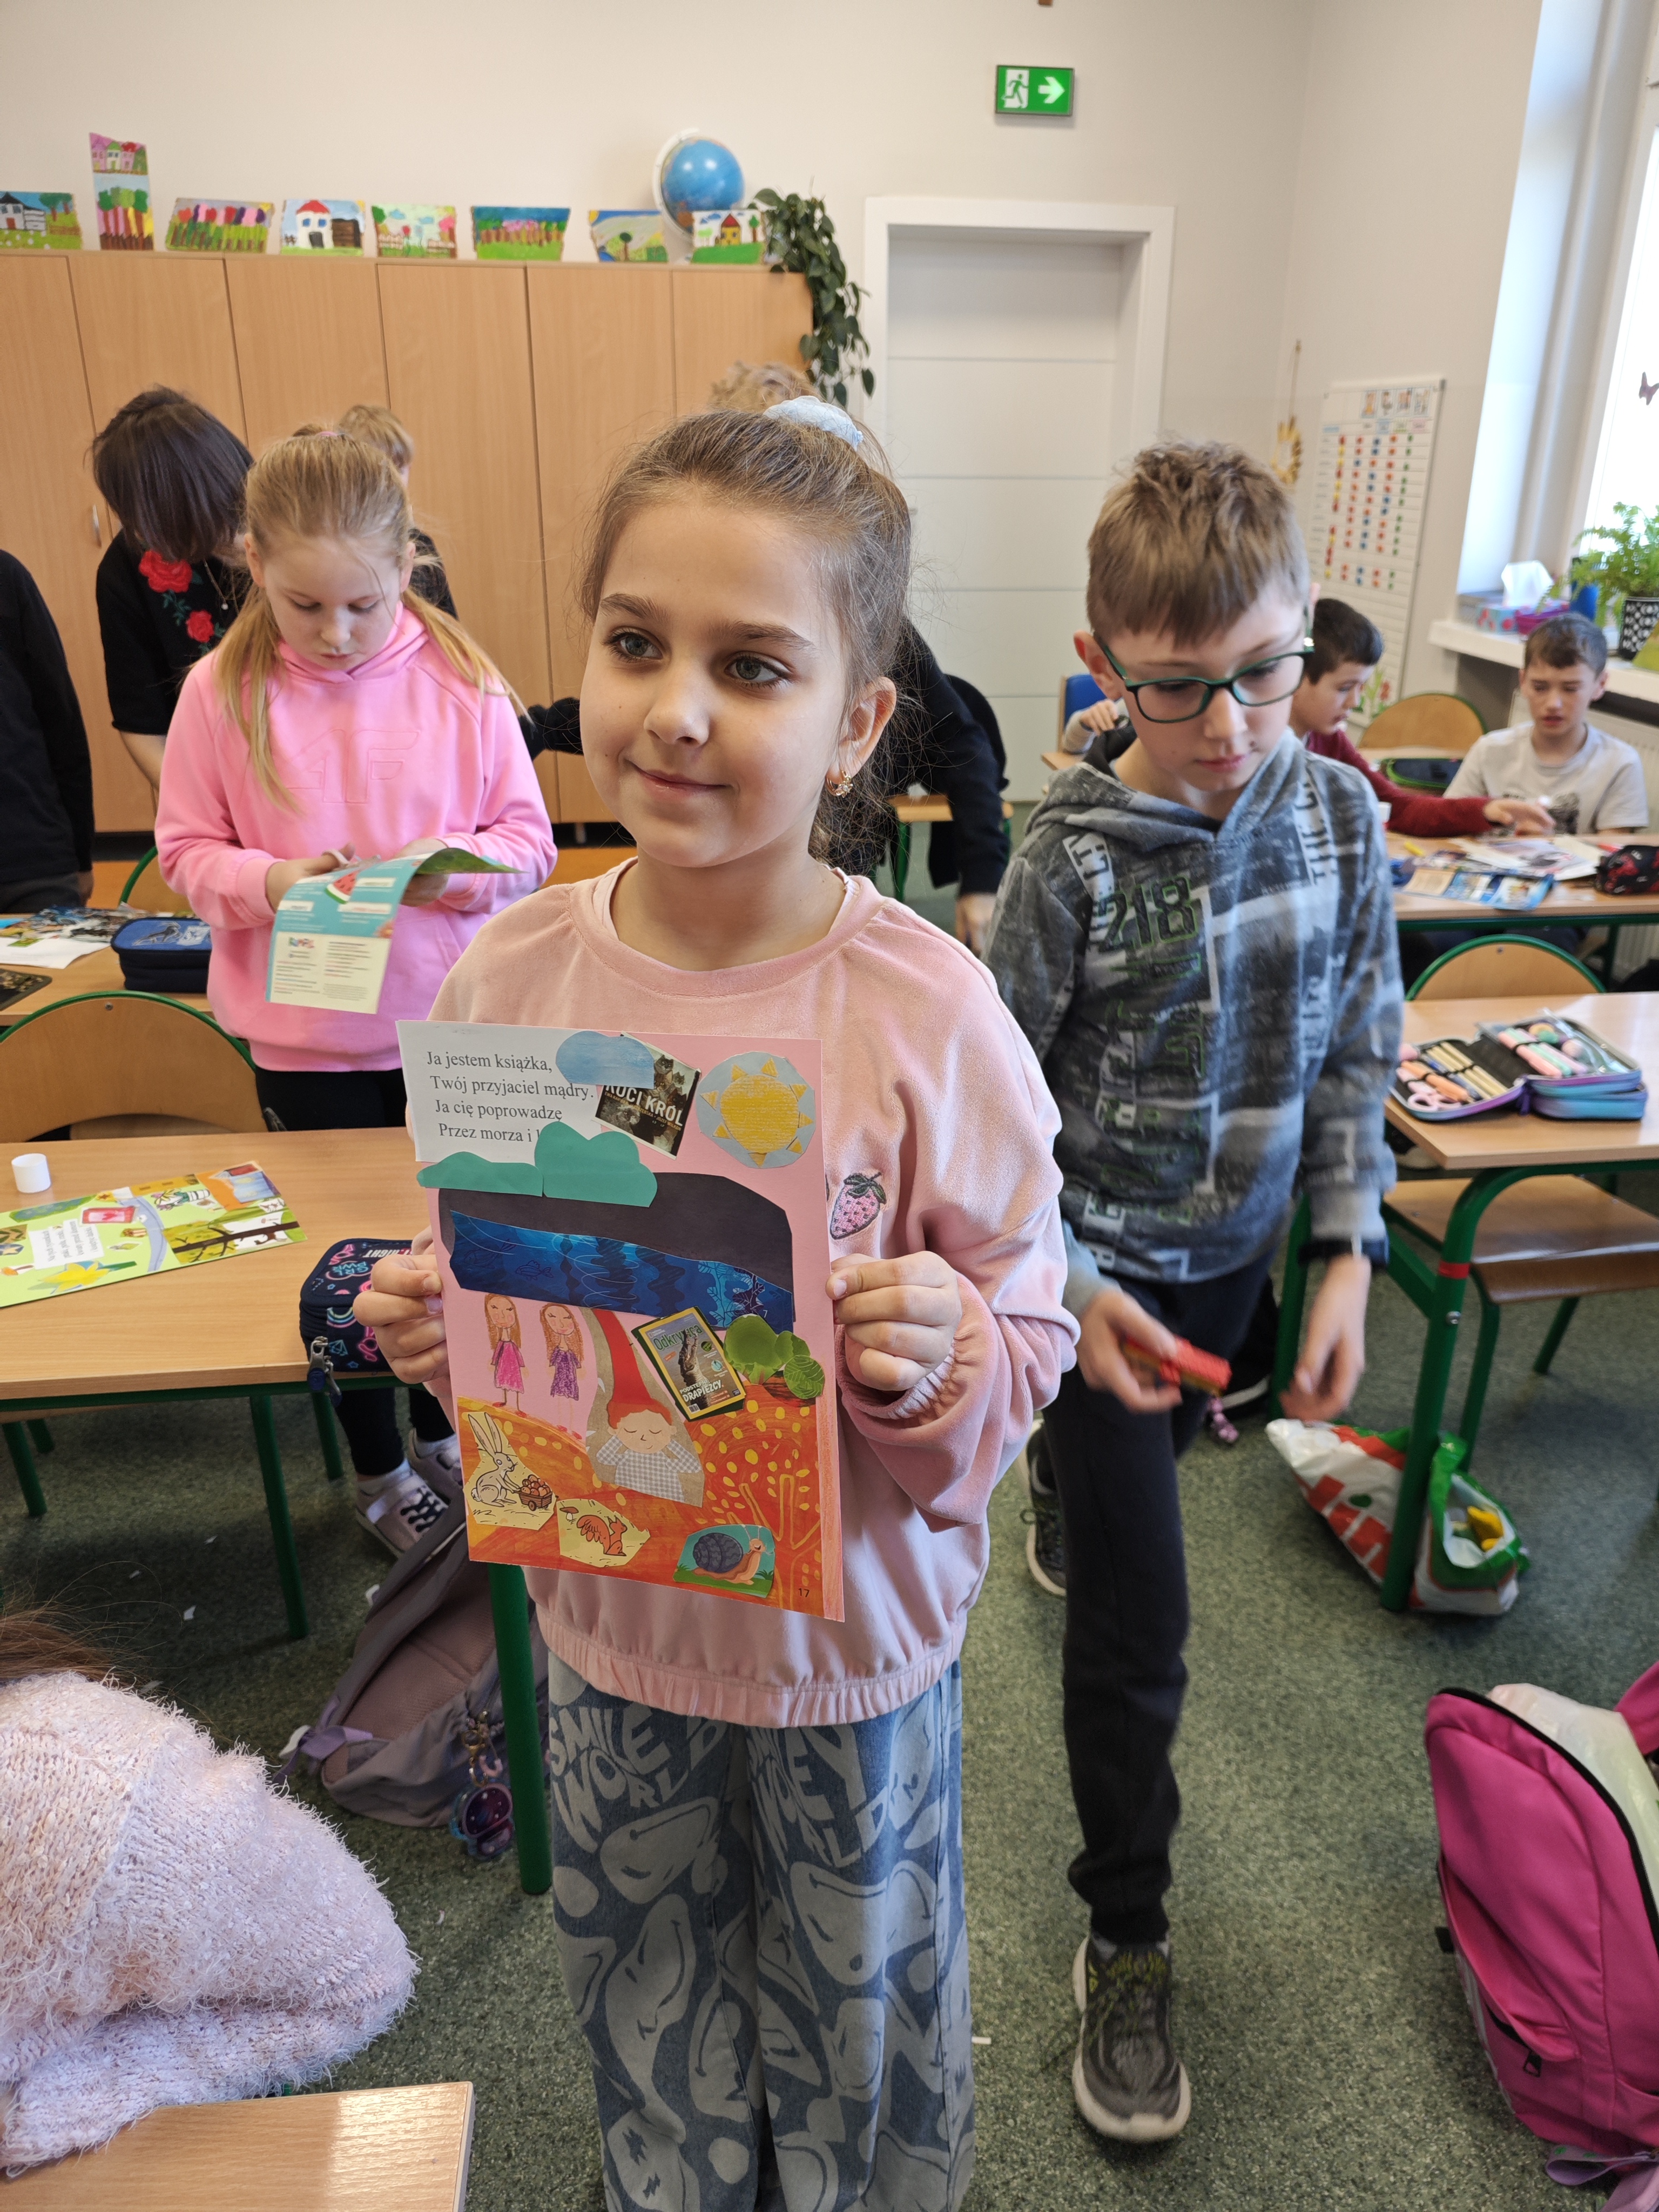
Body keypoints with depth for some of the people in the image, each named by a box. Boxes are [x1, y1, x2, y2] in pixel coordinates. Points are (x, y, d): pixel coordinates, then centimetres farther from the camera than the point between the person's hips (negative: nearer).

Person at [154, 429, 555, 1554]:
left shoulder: (461, 681, -8)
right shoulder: (223, 692, -8)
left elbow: (530, 839, -4)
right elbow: (186, 850, -1)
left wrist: (457, 864, -24)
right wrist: (271, 880, -20)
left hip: (453, 1021, 1)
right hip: (308, 1032, 0)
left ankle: (443, 1427, 43)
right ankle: (379, 1467, 38)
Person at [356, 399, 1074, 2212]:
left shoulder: (927, 1015, -22)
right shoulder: (508, 978, -13)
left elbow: (1028, 1343, -11)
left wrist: (935, 1366, -32)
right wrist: (427, 1326, -18)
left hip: (849, 1620, -2)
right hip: (606, 1604, 3)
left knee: (862, 2034, 25)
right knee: (648, 2020, 29)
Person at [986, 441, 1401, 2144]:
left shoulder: (1341, 813, -8)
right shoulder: (1074, 860, -21)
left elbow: (1356, 1049, 1)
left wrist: (1348, 1252, -5)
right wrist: (1062, 1286, -22)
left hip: (1238, 1248, 5)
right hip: (1100, 1265, -5)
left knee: (1148, 1473, 31)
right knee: (1136, 1620, -1)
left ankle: (1068, 1484, 67)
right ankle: (1125, 1944, 19)